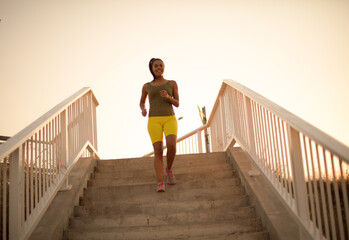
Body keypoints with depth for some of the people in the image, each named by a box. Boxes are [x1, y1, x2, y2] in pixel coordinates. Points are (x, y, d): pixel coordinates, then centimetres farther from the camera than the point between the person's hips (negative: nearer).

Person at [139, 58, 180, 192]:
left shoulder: (172, 83, 12)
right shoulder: (147, 86, 14)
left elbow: (177, 104, 7)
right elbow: (141, 102, 25)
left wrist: (167, 96, -14)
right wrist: (143, 110, 1)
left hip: (170, 119, 0)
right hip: (154, 121, 0)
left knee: (171, 146, -23)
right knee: (158, 152, -14)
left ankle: (169, 169, 6)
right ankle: (160, 184, -14)